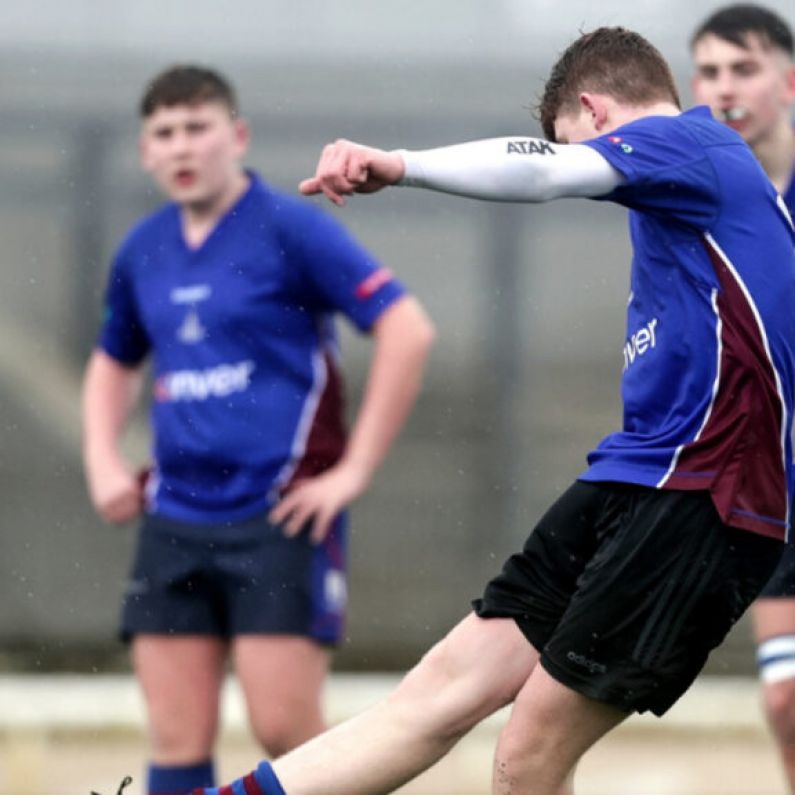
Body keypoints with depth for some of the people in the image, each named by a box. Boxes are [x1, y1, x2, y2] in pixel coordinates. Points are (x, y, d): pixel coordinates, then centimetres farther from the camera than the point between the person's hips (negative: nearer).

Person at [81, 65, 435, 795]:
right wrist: (103, 461, 12)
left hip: (282, 515, -5)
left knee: (285, 727, -10)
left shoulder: (291, 228, -7)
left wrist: (354, 471, -13)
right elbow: (113, 364, 30)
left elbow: (408, 331, -12)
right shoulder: (143, 253, 11)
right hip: (175, 519, 5)